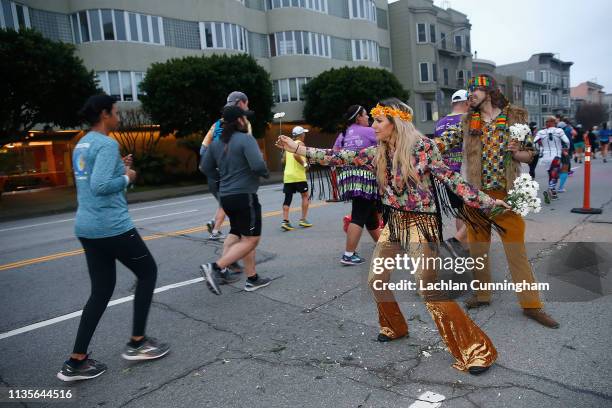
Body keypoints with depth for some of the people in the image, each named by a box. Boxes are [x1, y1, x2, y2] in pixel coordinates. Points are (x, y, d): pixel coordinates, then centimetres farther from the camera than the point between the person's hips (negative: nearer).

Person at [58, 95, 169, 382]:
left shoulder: (82, 145, 16)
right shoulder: (107, 144, -13)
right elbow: (100, 186, -25)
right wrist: (126, 177, -8)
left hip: (87, 227, 9)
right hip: (112, 226, -9)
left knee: (101, 291, 13)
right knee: (147, 271, 9)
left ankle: (76, 361, 15)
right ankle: (137, 343, 15)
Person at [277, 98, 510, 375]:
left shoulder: (422, 147, -12)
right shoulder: (377, 153, 4)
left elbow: (450, 178, -12)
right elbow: (340, 157, 4)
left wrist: (486, 201, -19)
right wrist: (296, 147, 4)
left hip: (421, 223, -7)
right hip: (394, 222, 7)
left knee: (430, 289, -13)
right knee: (376, 280, 10)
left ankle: (476, 349, 3)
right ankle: (395, 327, 37)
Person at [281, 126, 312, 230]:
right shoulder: (300, 143, -4)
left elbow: (284, 159, 17)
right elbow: (296, 155, -22)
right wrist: (304, 164, -12)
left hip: (287, 175, 6)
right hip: (298, 175, -6)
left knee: (287, 198, 5)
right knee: (305, 196, 9)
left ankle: (285, 221, -4)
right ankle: (303, 220, 8)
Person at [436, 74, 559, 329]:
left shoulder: (515, 117, 2)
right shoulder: (467, 122, 7)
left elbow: (529, 155, 6)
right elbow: (443, 142, 3)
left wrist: (515, 152, -15)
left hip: (506, 194, -2)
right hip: (476, 194, 2)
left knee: (516, 248, -1)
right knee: (477, 246, 10)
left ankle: (530, 304, 11)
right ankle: (482, 294, 27)